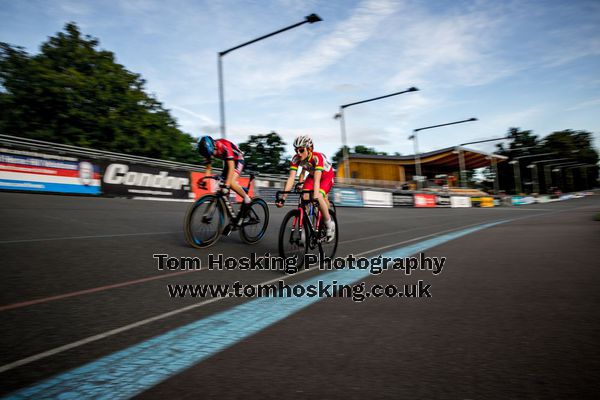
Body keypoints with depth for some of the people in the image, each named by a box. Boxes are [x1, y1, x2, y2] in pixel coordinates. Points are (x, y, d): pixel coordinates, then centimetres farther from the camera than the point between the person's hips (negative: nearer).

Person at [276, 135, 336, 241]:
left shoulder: (317, 157, -37)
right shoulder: (296, 159, -24)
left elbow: (317, 179, -46)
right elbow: (291, 178, -28)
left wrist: (315, 197, -58)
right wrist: (283, 197, -36)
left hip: (327, 176, -5)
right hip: (312, 175, 5)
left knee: (319, 197, -30)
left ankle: (329, 224, -9)